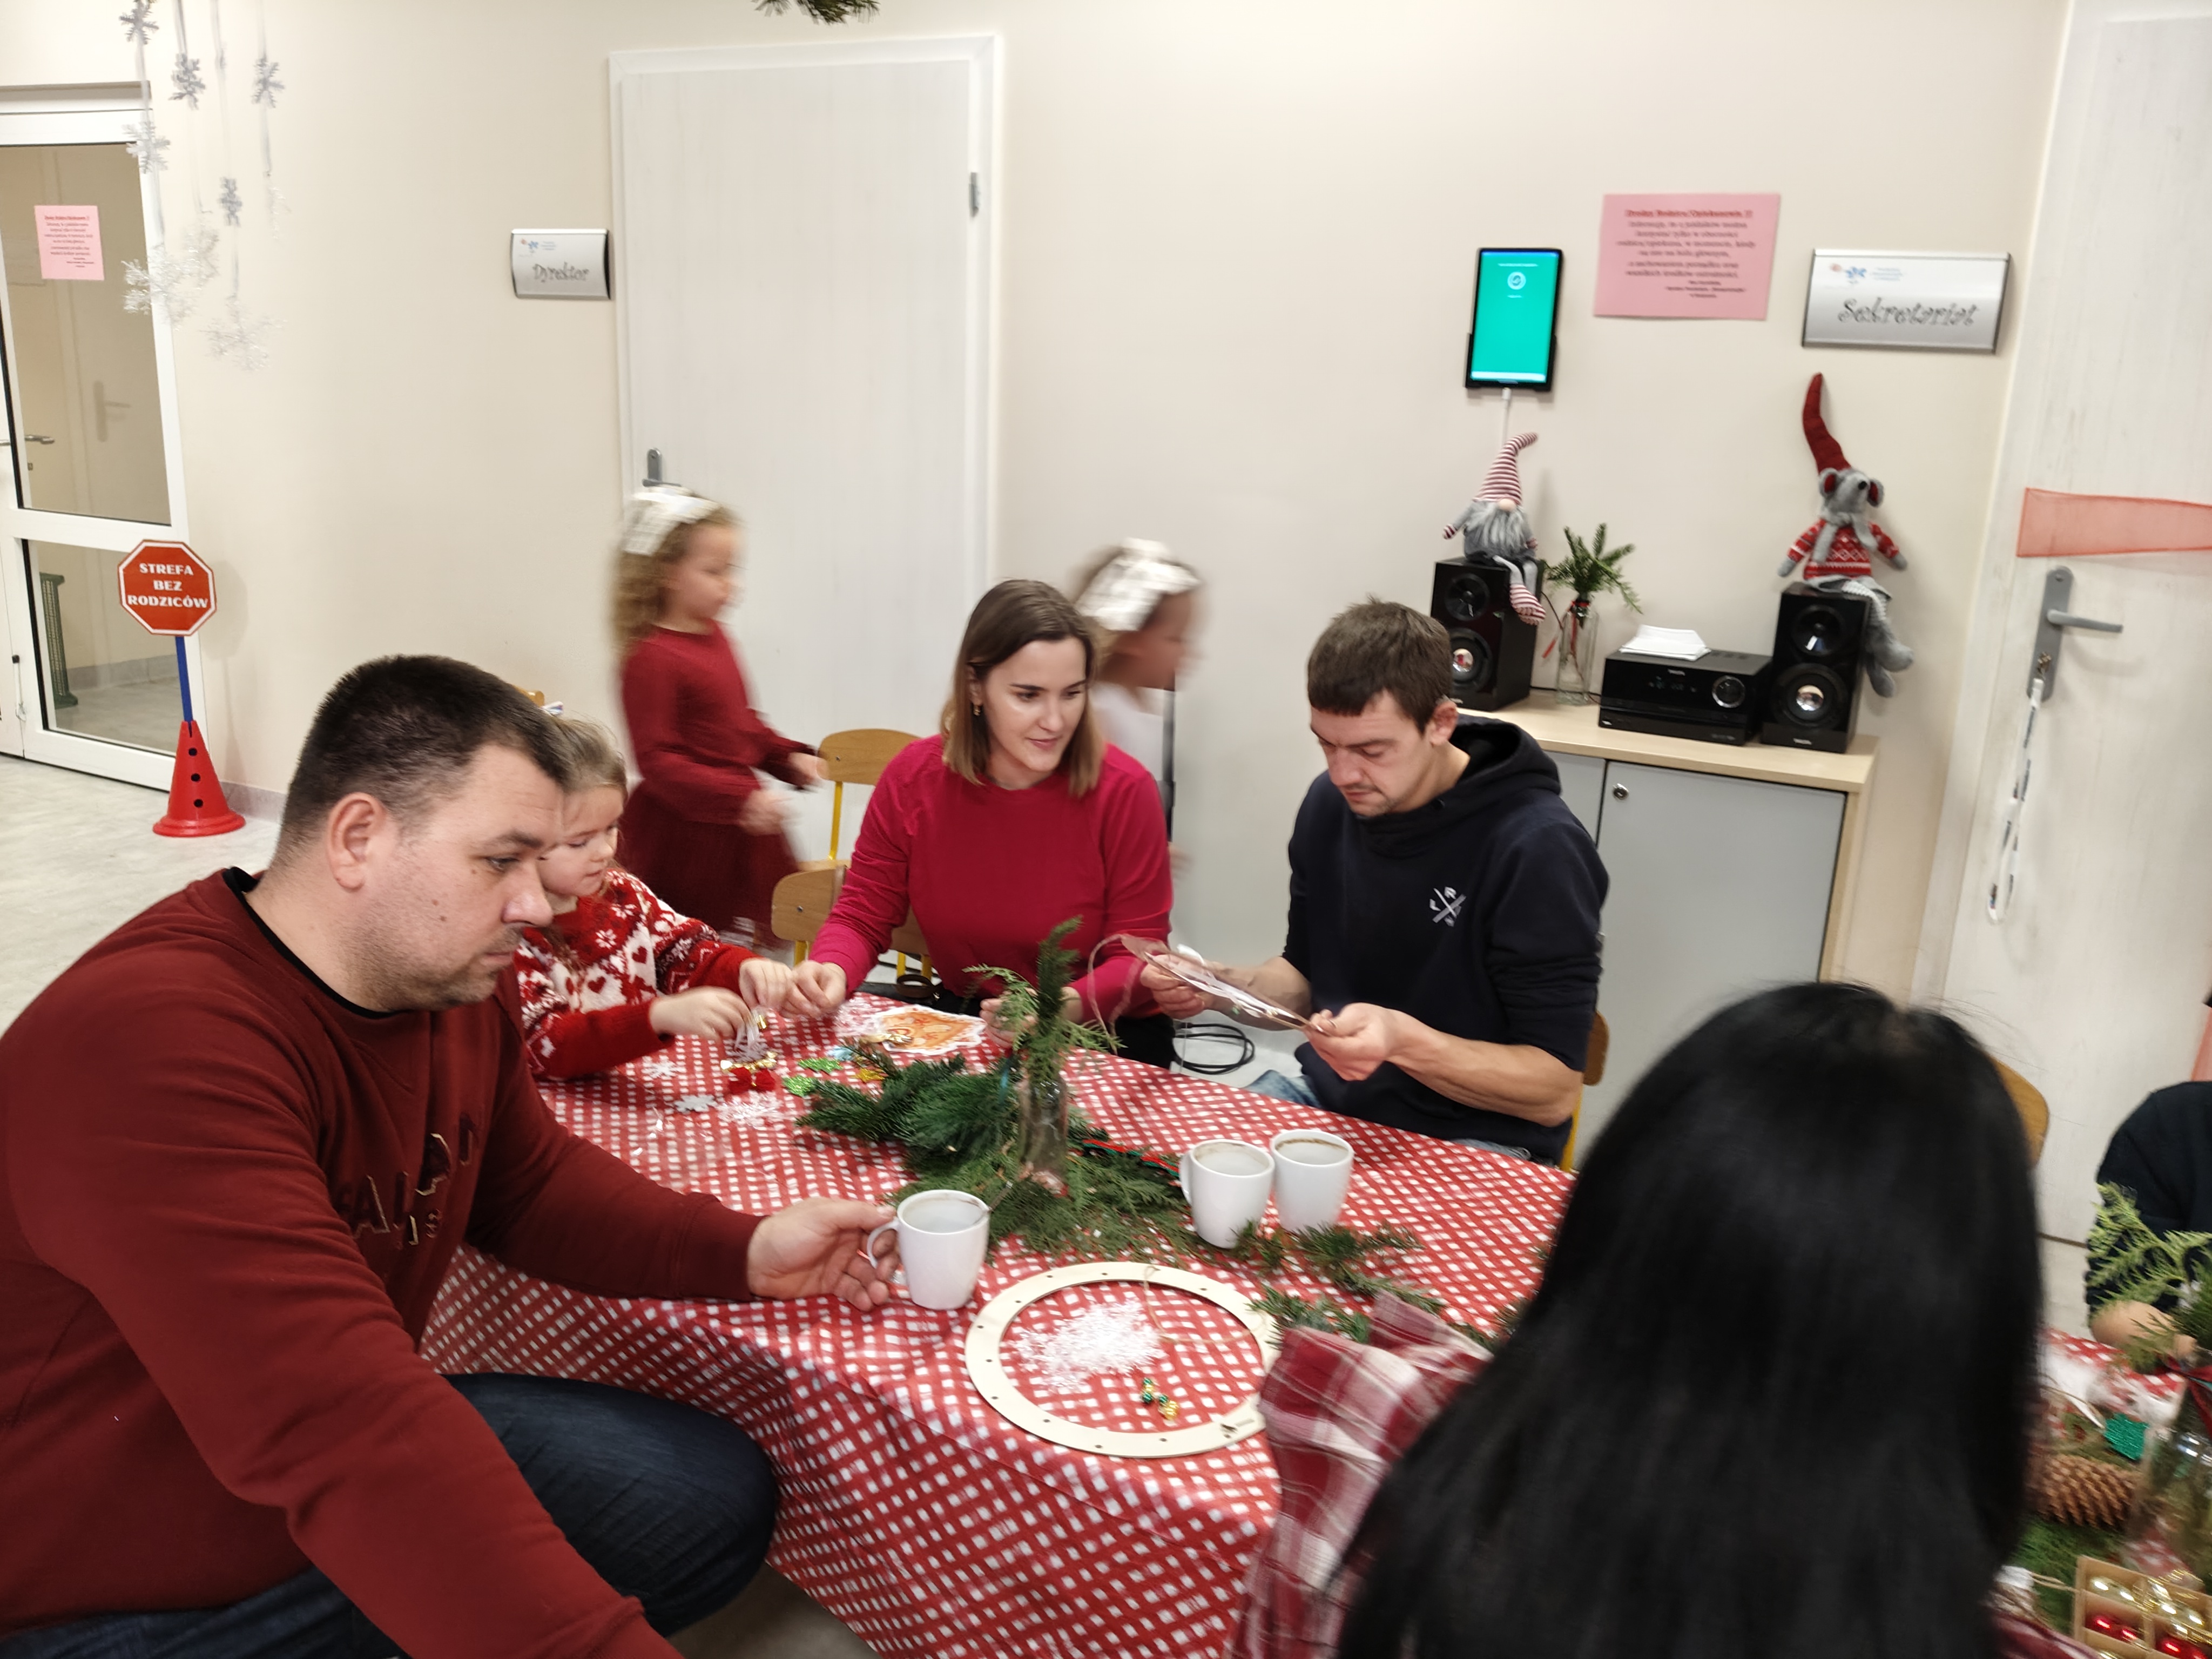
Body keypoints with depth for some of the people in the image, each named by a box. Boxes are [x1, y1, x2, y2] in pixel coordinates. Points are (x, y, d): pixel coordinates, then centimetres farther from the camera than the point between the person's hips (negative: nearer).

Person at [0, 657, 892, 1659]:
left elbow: (529, 1184, 11)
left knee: (715, 1495, 2)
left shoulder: (448, 980, -2)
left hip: (366, 1476, 9)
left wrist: (745, 1253, -6)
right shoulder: (151, 1043, -31)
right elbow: (343, 1424, -40)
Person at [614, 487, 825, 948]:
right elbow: (657, 761, -22)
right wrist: (739, 799, -27)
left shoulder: (714, 635, 9)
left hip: (738, 828, 9)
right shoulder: (651, 659, -19)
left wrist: (788, 758, 7)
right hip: (686, 836, -9)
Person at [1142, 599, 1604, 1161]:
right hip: (1328, 1091, 6)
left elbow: (1555, 1092, -17)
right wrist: (1219, 987, -7)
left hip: (1469, 1138, -5)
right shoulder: (1332, 801, 1)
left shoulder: (1537, 849, -20)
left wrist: (1404, 1041, -32)